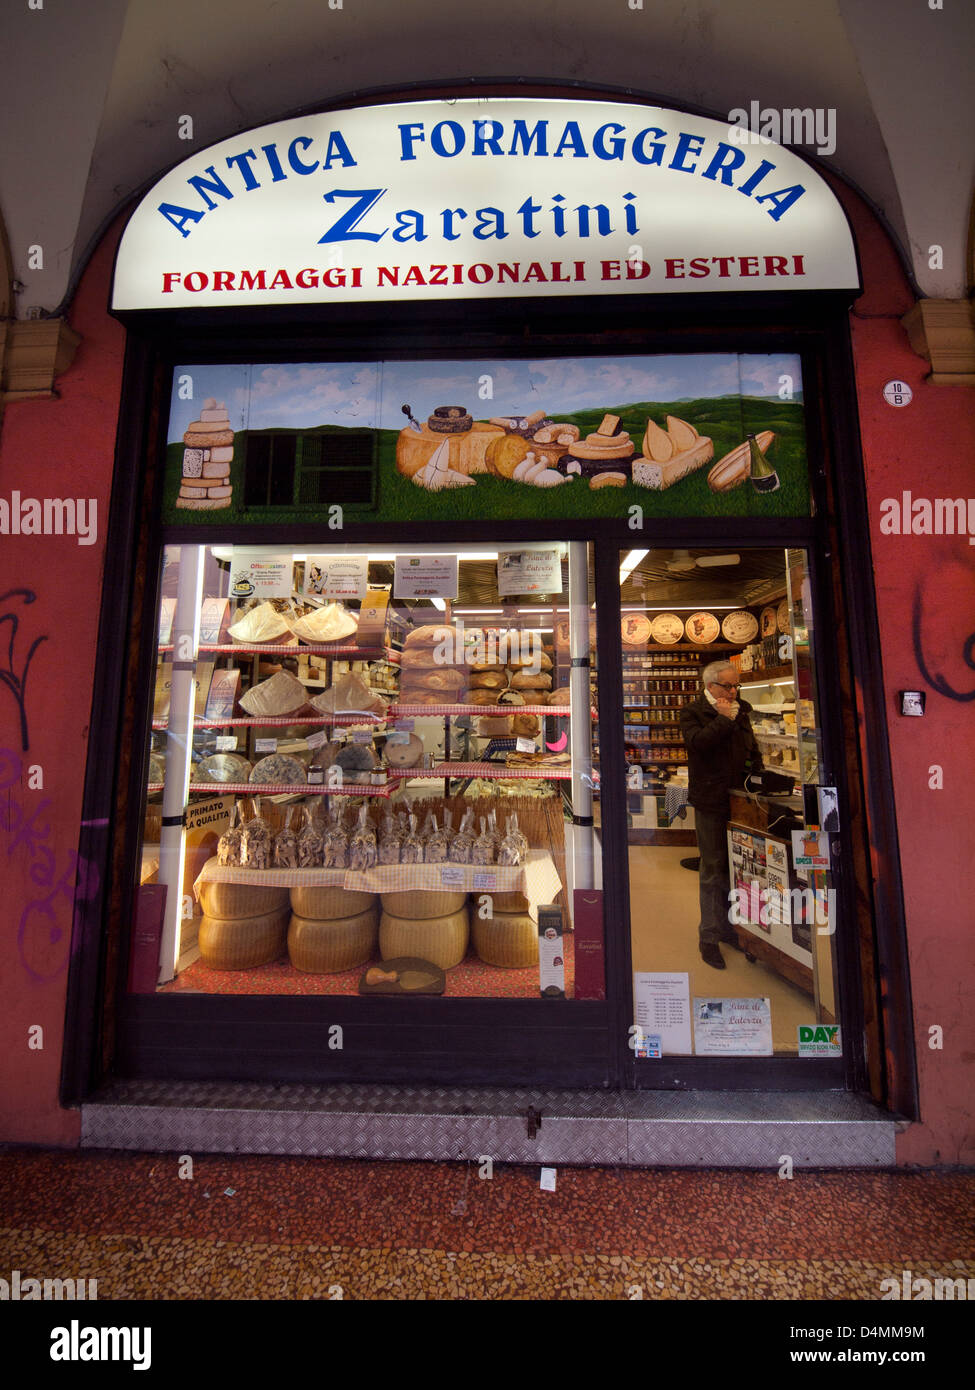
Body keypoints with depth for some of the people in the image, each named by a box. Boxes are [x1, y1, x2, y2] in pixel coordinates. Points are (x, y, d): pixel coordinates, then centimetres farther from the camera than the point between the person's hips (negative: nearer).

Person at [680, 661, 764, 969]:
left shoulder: (741, 712, 13)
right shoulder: (692, 712, -4)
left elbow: (753, 752, 22)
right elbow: (697, 742, -23)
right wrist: (724, 719, -17)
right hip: (711, 802, -5)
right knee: (714, 870, 1)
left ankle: (729, 926, 27)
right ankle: (709, 936, 14)